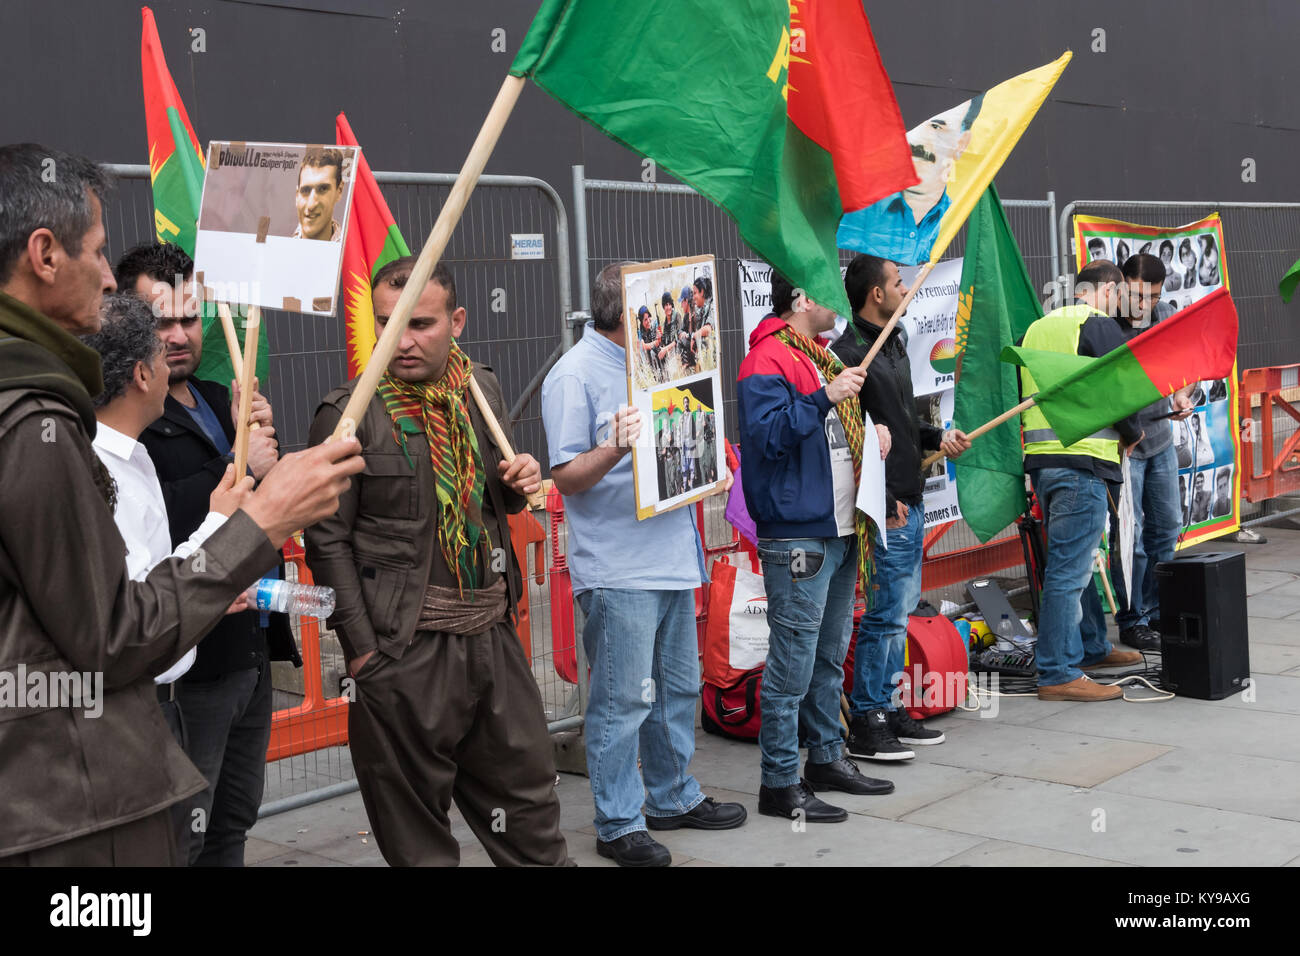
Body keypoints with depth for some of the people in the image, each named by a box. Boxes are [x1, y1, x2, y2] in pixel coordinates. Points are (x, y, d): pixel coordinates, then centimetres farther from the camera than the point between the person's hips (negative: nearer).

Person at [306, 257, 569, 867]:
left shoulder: (484, 390, 8)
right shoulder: (349, 414, -9)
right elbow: (328, 541, -9)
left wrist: (519, 484, -1)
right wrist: (361, 649, -13)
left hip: (492, 634, 5)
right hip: (406, 650, -5)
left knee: (528, 797, 16)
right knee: (415, 830, 8)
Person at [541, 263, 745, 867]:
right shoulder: (575, 375, -11)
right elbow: (566, 478, -15)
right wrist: (613, 449, -30)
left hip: (672, 559, 9)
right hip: (617, 571, -9)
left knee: (678, 687, 17)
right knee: (623, 702, -2)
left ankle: (674, 798, 31)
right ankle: (619, 825, 9)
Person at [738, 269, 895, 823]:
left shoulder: (823, 357, 20)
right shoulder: (766, 361, -11)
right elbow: (765, 435, -23)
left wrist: (870, 433, 16)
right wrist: (825, 398, -28)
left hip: (840, 531, 10)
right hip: (797, 537, -10)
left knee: (830, 657, 18)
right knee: (793, 664, -7)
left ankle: (826, 758, 29)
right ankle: (779, 783, 0)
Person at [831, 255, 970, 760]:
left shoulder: (895, 343, 17)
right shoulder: (848, 354, -14)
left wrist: (938, 437, 10)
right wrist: (883, 500, -20)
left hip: (911, 499, 10)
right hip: (886, 507, -10)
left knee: (902, 606, 14)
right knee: (887, 612, -6)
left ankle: (889, 708, 23)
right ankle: (865, 722, 2)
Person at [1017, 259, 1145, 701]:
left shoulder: (1035, 329, 18)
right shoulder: (1100, 327, -6)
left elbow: (1022, 394, 22)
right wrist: (1131, 434, 7)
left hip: (1040, 460, 9)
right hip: (1081, 462, -9)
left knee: (1072, 561, 20)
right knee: (1070, 569, -8)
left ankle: (1091, 647, 33)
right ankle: (1058, 675, -7)